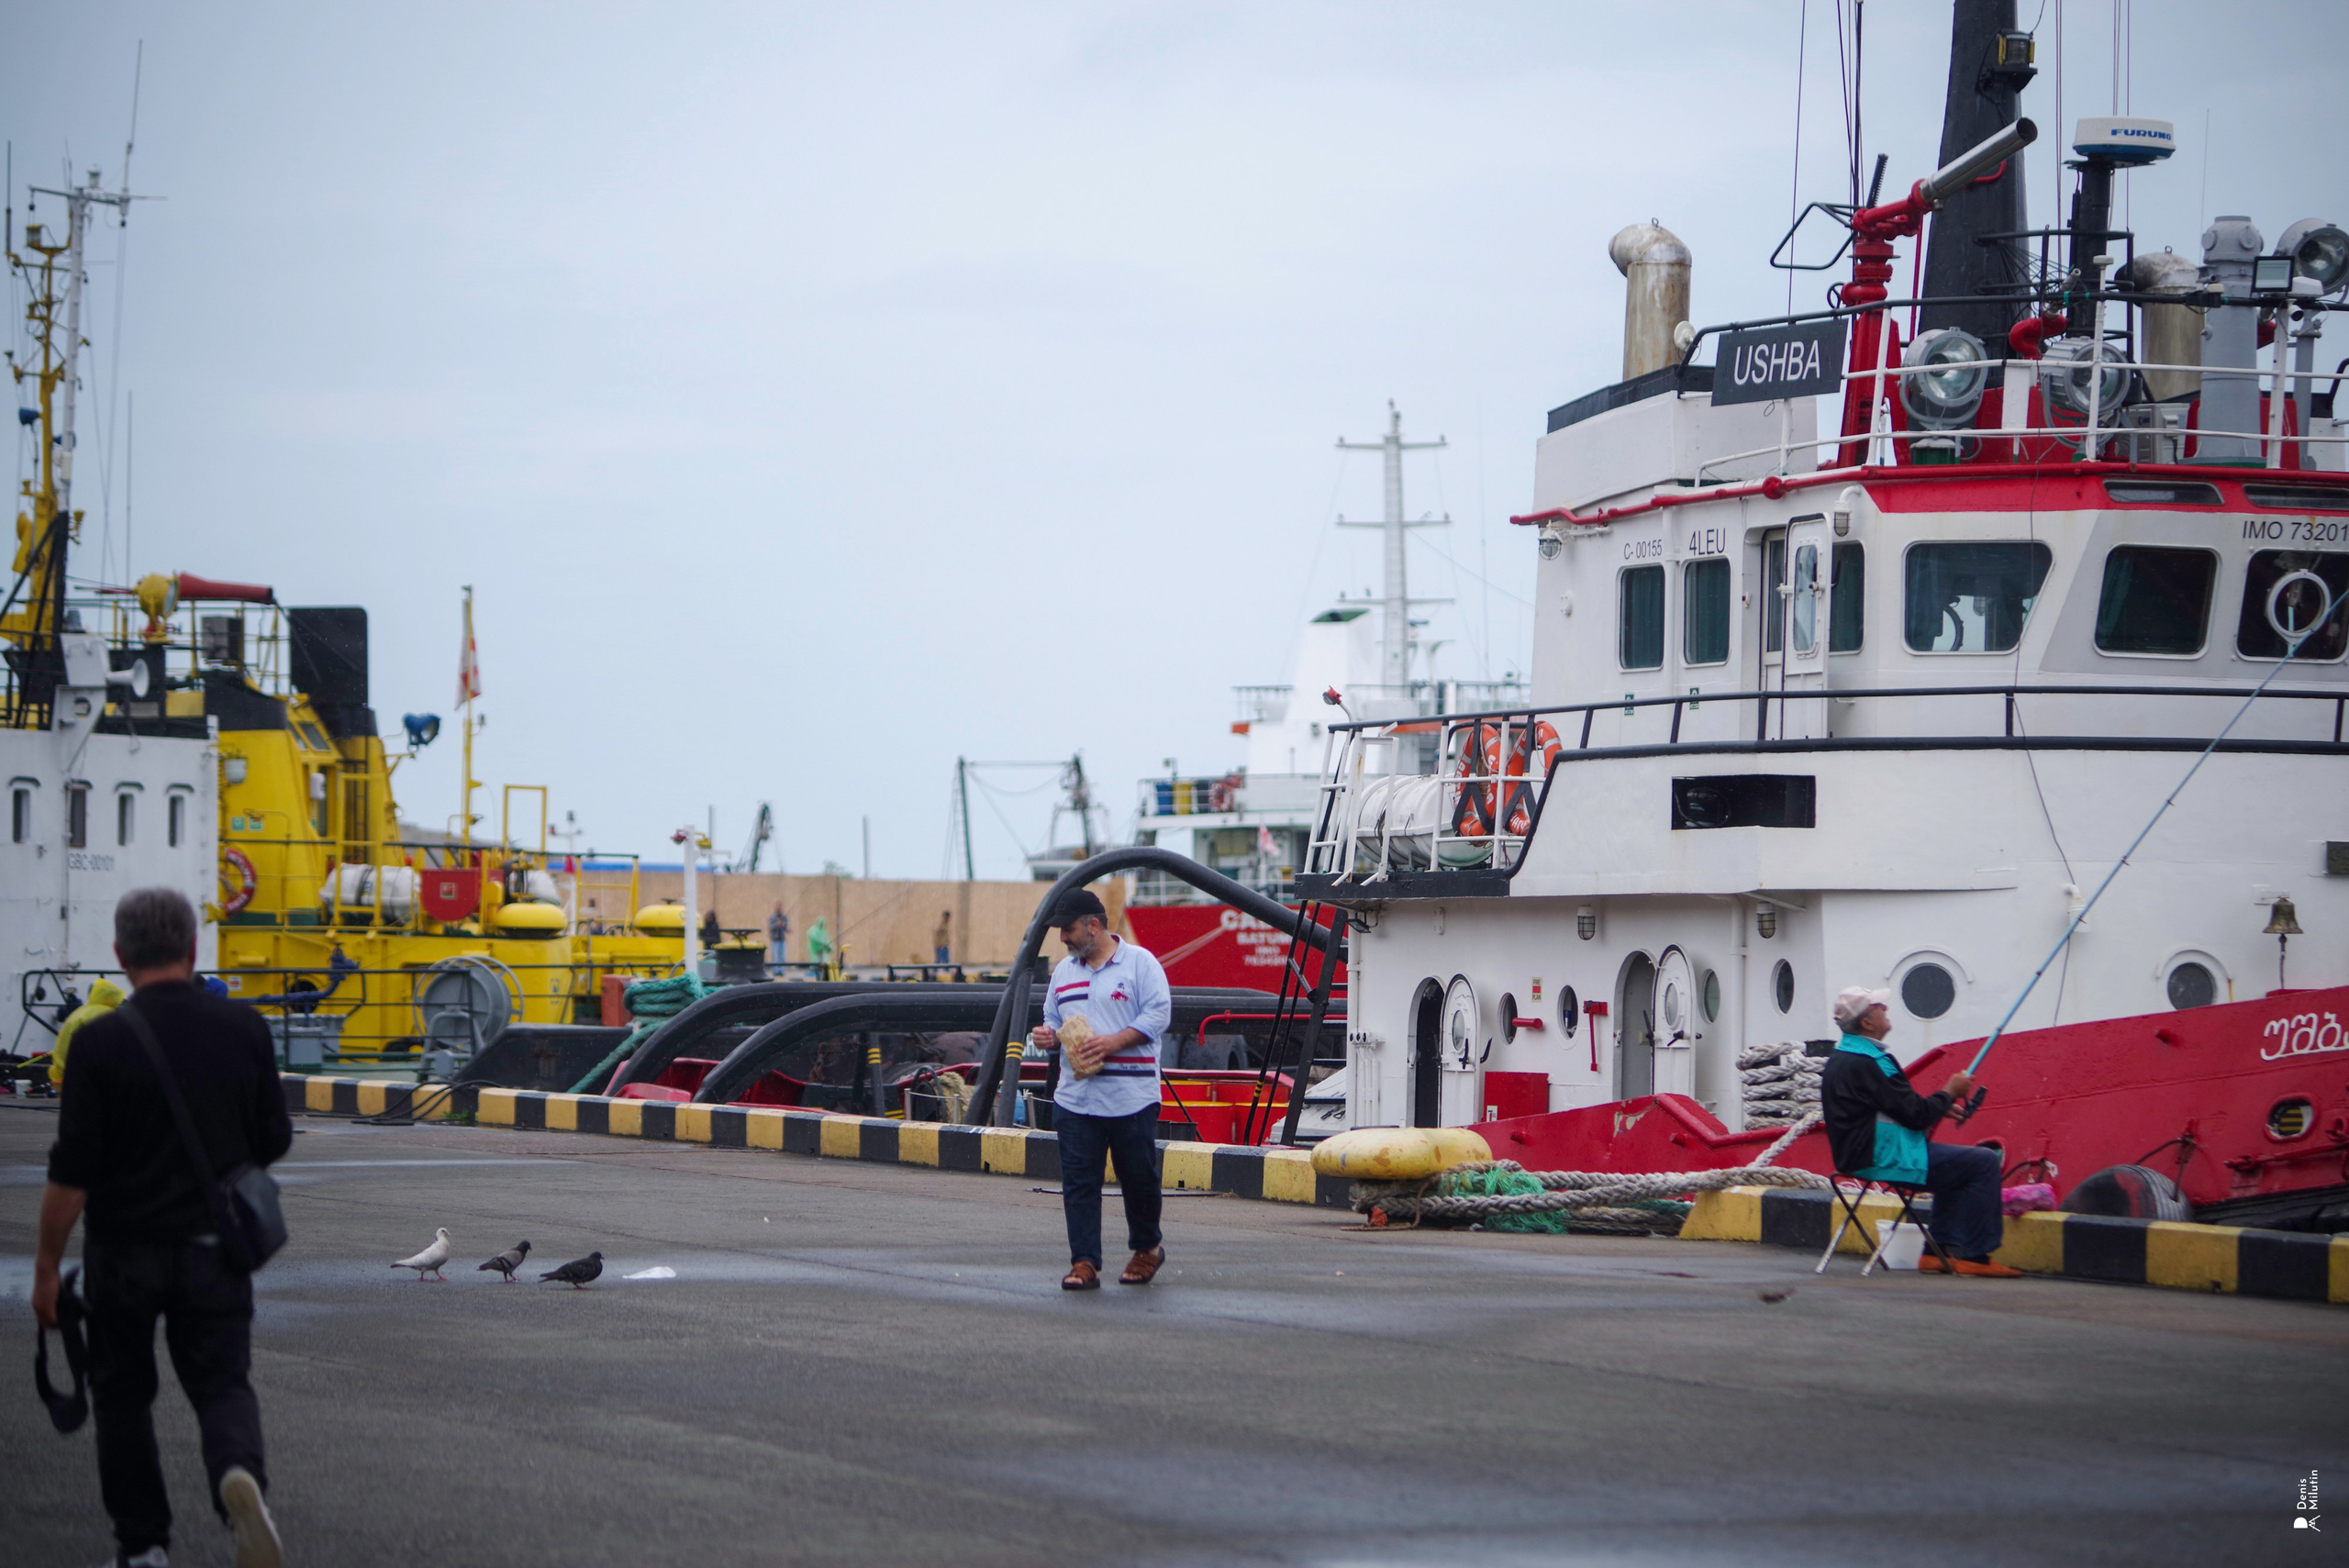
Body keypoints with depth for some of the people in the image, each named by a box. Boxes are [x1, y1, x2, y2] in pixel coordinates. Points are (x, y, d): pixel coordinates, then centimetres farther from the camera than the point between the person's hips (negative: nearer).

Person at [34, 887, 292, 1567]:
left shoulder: (102, 1042, -14)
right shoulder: (243, 1029, -4)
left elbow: (71, 1172, -14)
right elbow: (274, 1142, 4)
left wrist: (47, 1267, -5)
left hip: (125, 1250, -2)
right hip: (215, 1249, 2)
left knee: (123, 1395, 15)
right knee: (223, 1384, 8)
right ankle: (239, 1474, -23)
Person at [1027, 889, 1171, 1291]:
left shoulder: (1139, 963, -1)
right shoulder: (1064, 971, 18)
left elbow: (1159, 1014, -7)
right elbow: (1055, 1018, 25)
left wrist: (1115, 1041, -18)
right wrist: (1048, 1035, 1)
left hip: (1131, 1098, -5)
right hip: (1075, 1099, 5)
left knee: (1139, 1177, 5)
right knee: (1078, 1182, -4)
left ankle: (1147, 1247, 27)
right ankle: (1084, 1264, -4)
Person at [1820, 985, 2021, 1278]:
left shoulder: (1839, 1057, 12)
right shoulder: (1869, 1063, -21)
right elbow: (1916, 1115, -20)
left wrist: (1940, 1106, 12)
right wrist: (1949, 1092, -3)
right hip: (1883, 1159, -11)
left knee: (1955, 1165, 27)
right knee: (1983, 1162, -9)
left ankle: (1940, 1251, 21)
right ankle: (1974, 1256, -7)